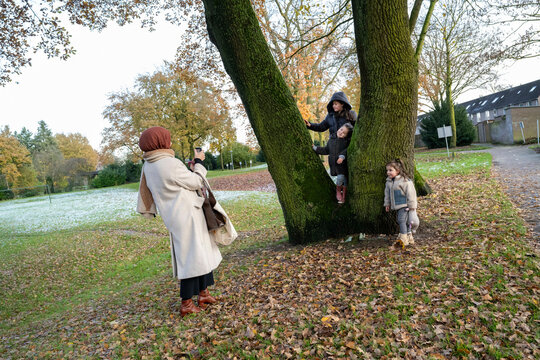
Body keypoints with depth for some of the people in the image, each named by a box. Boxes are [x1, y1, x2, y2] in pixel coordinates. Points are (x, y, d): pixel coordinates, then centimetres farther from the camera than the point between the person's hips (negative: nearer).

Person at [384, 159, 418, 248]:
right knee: (404, 222, 14)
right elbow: (387, 193, 18)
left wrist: (411, 206, -12)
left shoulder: (405, 181, -16)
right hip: (397, 206, 7)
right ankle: (409, 238, 26)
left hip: (404, 205, -7)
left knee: (402, 220, -13)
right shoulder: (389, 182, 7)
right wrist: (387, 204, 20)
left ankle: (403, 240, -8)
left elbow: (410, 193, -14)